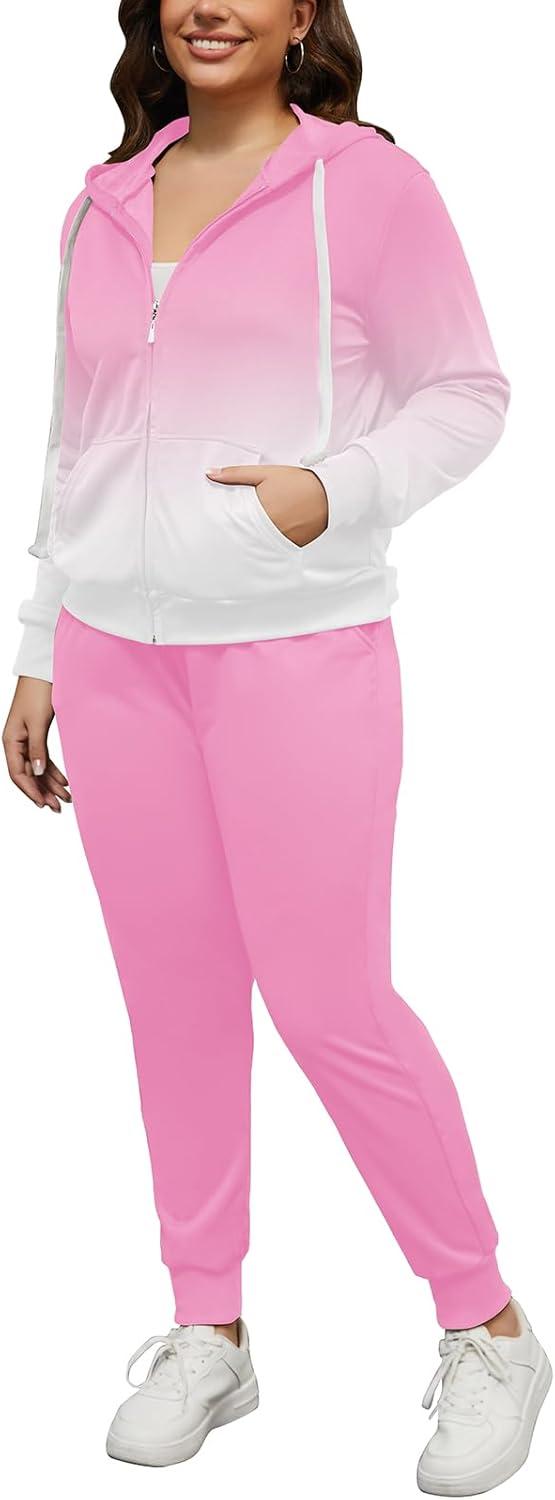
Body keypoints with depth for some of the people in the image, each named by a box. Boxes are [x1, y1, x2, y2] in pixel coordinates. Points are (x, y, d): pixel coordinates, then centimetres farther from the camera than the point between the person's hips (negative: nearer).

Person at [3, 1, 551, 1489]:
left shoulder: (367, 181, -2)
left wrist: (336, 490, -19)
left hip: (299, 653, -5)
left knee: (332, 1005, -4)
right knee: (175, 1003, 8)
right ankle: (207, 1331, 22)